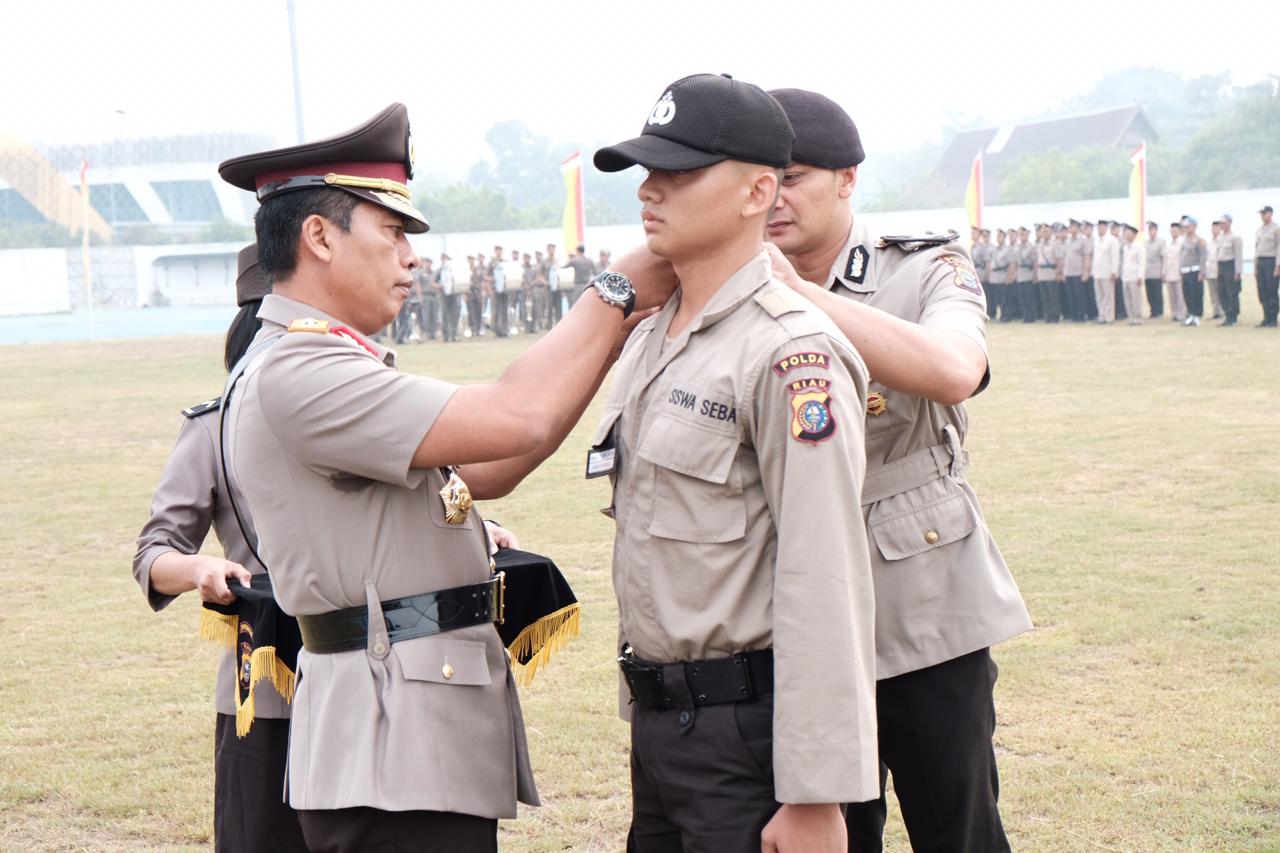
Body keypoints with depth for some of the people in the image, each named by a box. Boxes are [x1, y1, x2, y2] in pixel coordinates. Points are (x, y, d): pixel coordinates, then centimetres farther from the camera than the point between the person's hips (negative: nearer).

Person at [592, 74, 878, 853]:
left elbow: (825, 587, -21)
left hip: (746, 730, -8)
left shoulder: (791, 352, -16)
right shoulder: (652, 337, 12)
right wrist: (644, 708, 19)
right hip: (657, 721, 8)